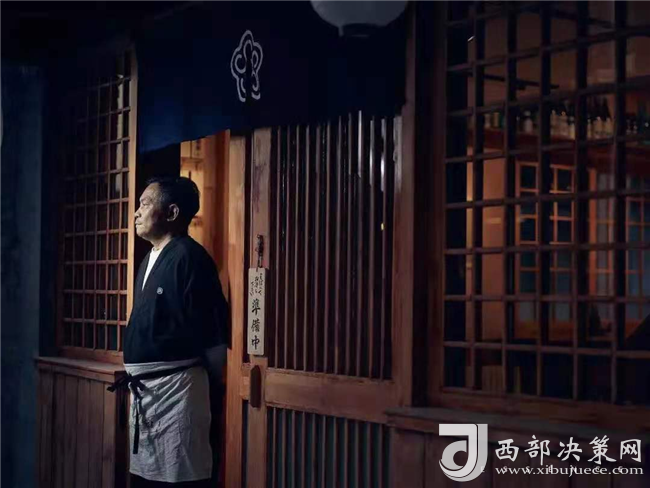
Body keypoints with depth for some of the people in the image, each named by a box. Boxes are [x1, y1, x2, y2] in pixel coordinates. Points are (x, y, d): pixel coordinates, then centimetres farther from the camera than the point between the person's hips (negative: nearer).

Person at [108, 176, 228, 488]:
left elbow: (214, 332, -15)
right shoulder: (150, 259, 15)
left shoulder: (188, 256, -13)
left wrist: (208, 386, -7)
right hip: (143, 389, 9)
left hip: (175, 387, -9)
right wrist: (136, 379, 20)